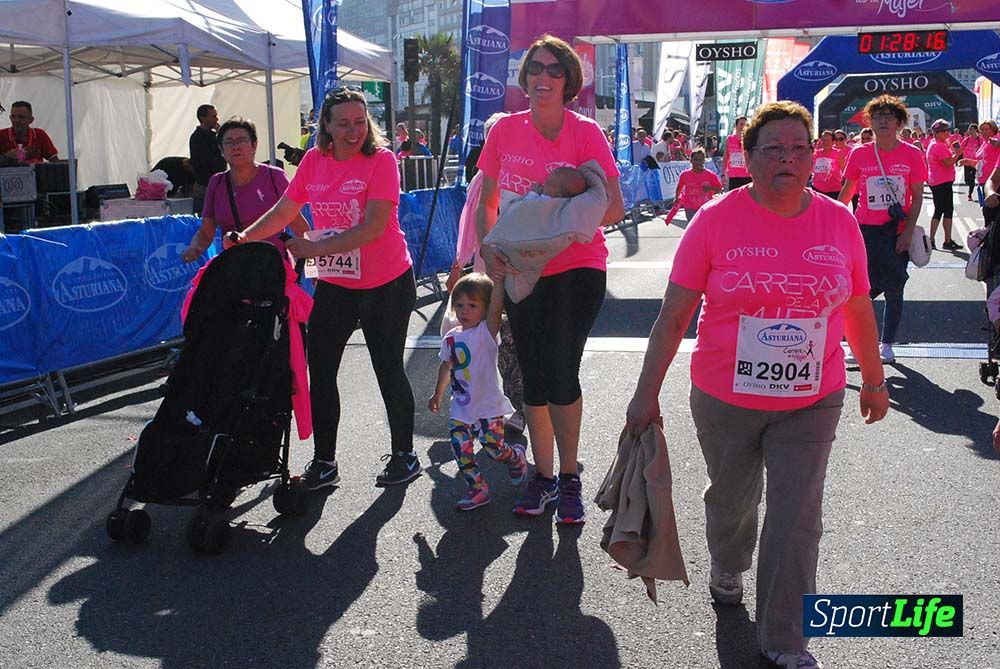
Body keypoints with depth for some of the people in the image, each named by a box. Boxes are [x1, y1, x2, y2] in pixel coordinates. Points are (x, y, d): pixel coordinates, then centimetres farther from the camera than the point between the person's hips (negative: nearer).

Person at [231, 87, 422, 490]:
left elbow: (373, 228, -23)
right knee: (320, 370, 5)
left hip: (386, 285, -5)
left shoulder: (381, 160, -14)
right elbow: (284, 210, 8)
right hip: (333, 284, 5)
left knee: (389, 370, 4)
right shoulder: (314, 161, 2)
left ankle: (404, 455, 22)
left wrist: (314, 247, -26)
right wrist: (244, 238, -6)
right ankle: (323, 463, 18)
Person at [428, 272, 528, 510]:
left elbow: (496, 309, -31)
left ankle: (516, 457, 30)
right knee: (461, 449, -2)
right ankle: (478, 488, 13)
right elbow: (446, 367, 20)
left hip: (488, 405, -5)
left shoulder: (487, 331, -11)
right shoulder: (451, 337, 6)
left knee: (494, 447, -4)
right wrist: (438, 394, 29)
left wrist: (498, 281, -40)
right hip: (461, 408, 5)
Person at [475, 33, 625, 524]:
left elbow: (614, 208, -13)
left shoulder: (585, 133, -8)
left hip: (577, 268, -3)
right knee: (533, 378, 10)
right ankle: (543, 475, 27)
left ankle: (569, 477, 13)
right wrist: (487, 246, -9)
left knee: (561, 373, -9)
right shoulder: (506, 130, 1)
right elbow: (486, 201, 8)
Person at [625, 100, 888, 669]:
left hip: (812, 403, 1)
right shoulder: (717, 221, -11)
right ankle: (727, 567, 53)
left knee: (797, 518, 0)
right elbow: (674, 316, -10)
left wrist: (873, 379, 17)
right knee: (732, 499, 20)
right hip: (726, 400, -1)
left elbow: (858, 311, 10)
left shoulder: (840, 223, -3)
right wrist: (648, 392, -11)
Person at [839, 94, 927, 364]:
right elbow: (846, 192, 9)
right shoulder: (860, 154, -1)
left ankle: (887, 345, 22)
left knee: (894, 291, 8)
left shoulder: (912, 154, -3)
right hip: (864, 230, 0)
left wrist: (908, 231, -9)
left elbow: (917, 197, 0)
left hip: (897, 233, 0)